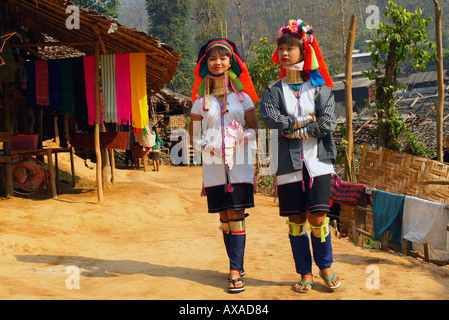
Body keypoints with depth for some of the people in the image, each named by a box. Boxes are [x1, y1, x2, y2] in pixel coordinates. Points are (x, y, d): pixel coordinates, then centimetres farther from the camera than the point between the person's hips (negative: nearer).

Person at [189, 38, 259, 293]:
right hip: (214, 166, 1)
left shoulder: (242, 97, 8)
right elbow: (194, 136, 11)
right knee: (224, 217, 5)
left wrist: (243, 138, -9)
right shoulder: (201, 101, 9)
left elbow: (255, 128, 12)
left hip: (239, 164, -1)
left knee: (236, 216, -8)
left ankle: (235, 271, -6)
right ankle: (238, 266, 19)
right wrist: (206, 146, -9)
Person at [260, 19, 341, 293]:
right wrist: (307, 121, -9)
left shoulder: (320, 88, 6)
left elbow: (328, 124, -8)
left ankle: (326, 267, 17)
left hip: (317, 160, -1)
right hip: (289, 163, 1)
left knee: (318, 217, -6)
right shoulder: (274, 91, 7)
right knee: (296, 219, 3)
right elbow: (271, 120, -11)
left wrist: (292, 129, -9)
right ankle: (305, 274, 16)